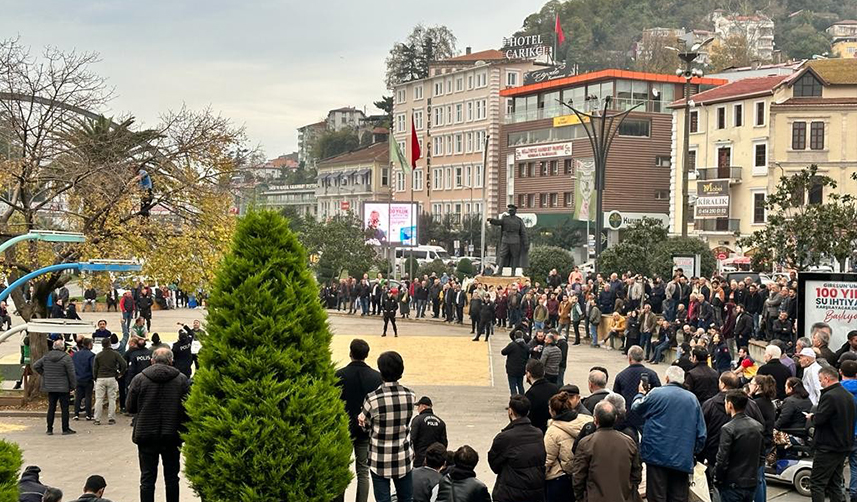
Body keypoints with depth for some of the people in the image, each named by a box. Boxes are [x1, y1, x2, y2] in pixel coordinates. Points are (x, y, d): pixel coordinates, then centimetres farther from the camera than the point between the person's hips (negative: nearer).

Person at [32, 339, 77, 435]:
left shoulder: (46, 357, 4)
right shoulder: (66, 358, -12)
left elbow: (35, 366, 10)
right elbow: (71, 373, -12)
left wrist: (44, 374, 14)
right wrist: (73, 385, -2)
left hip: (50, 387, 5)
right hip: (63, 388, -5)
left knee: (51, 408, 11)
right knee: (64, 408, 1)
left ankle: (49, 429, 13)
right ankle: (65, 429, 3)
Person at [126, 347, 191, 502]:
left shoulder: (139, 379, -6)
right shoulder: (182, 380, -5)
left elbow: (129, 407, 0)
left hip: (146, 436, -1)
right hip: (172, 436, 1)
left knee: (147, 478, 5)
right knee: (171, 477, 13)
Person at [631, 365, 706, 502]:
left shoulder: (656, 393, -4)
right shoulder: (692, 398, 7)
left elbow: (636, 408, 12)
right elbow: (701, 432, 8)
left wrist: (640, 394, 31)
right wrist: (694, 452, 20)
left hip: (658, 456, -3)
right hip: (683, 459, 3)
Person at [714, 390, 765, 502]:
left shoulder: (728, 429, -17)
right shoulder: (757, 426, 5)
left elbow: (722, 460, -16)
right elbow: (762, 456, 12)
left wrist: (717, 481, -4)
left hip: (733, 485, -6)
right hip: (752, 483, 6)